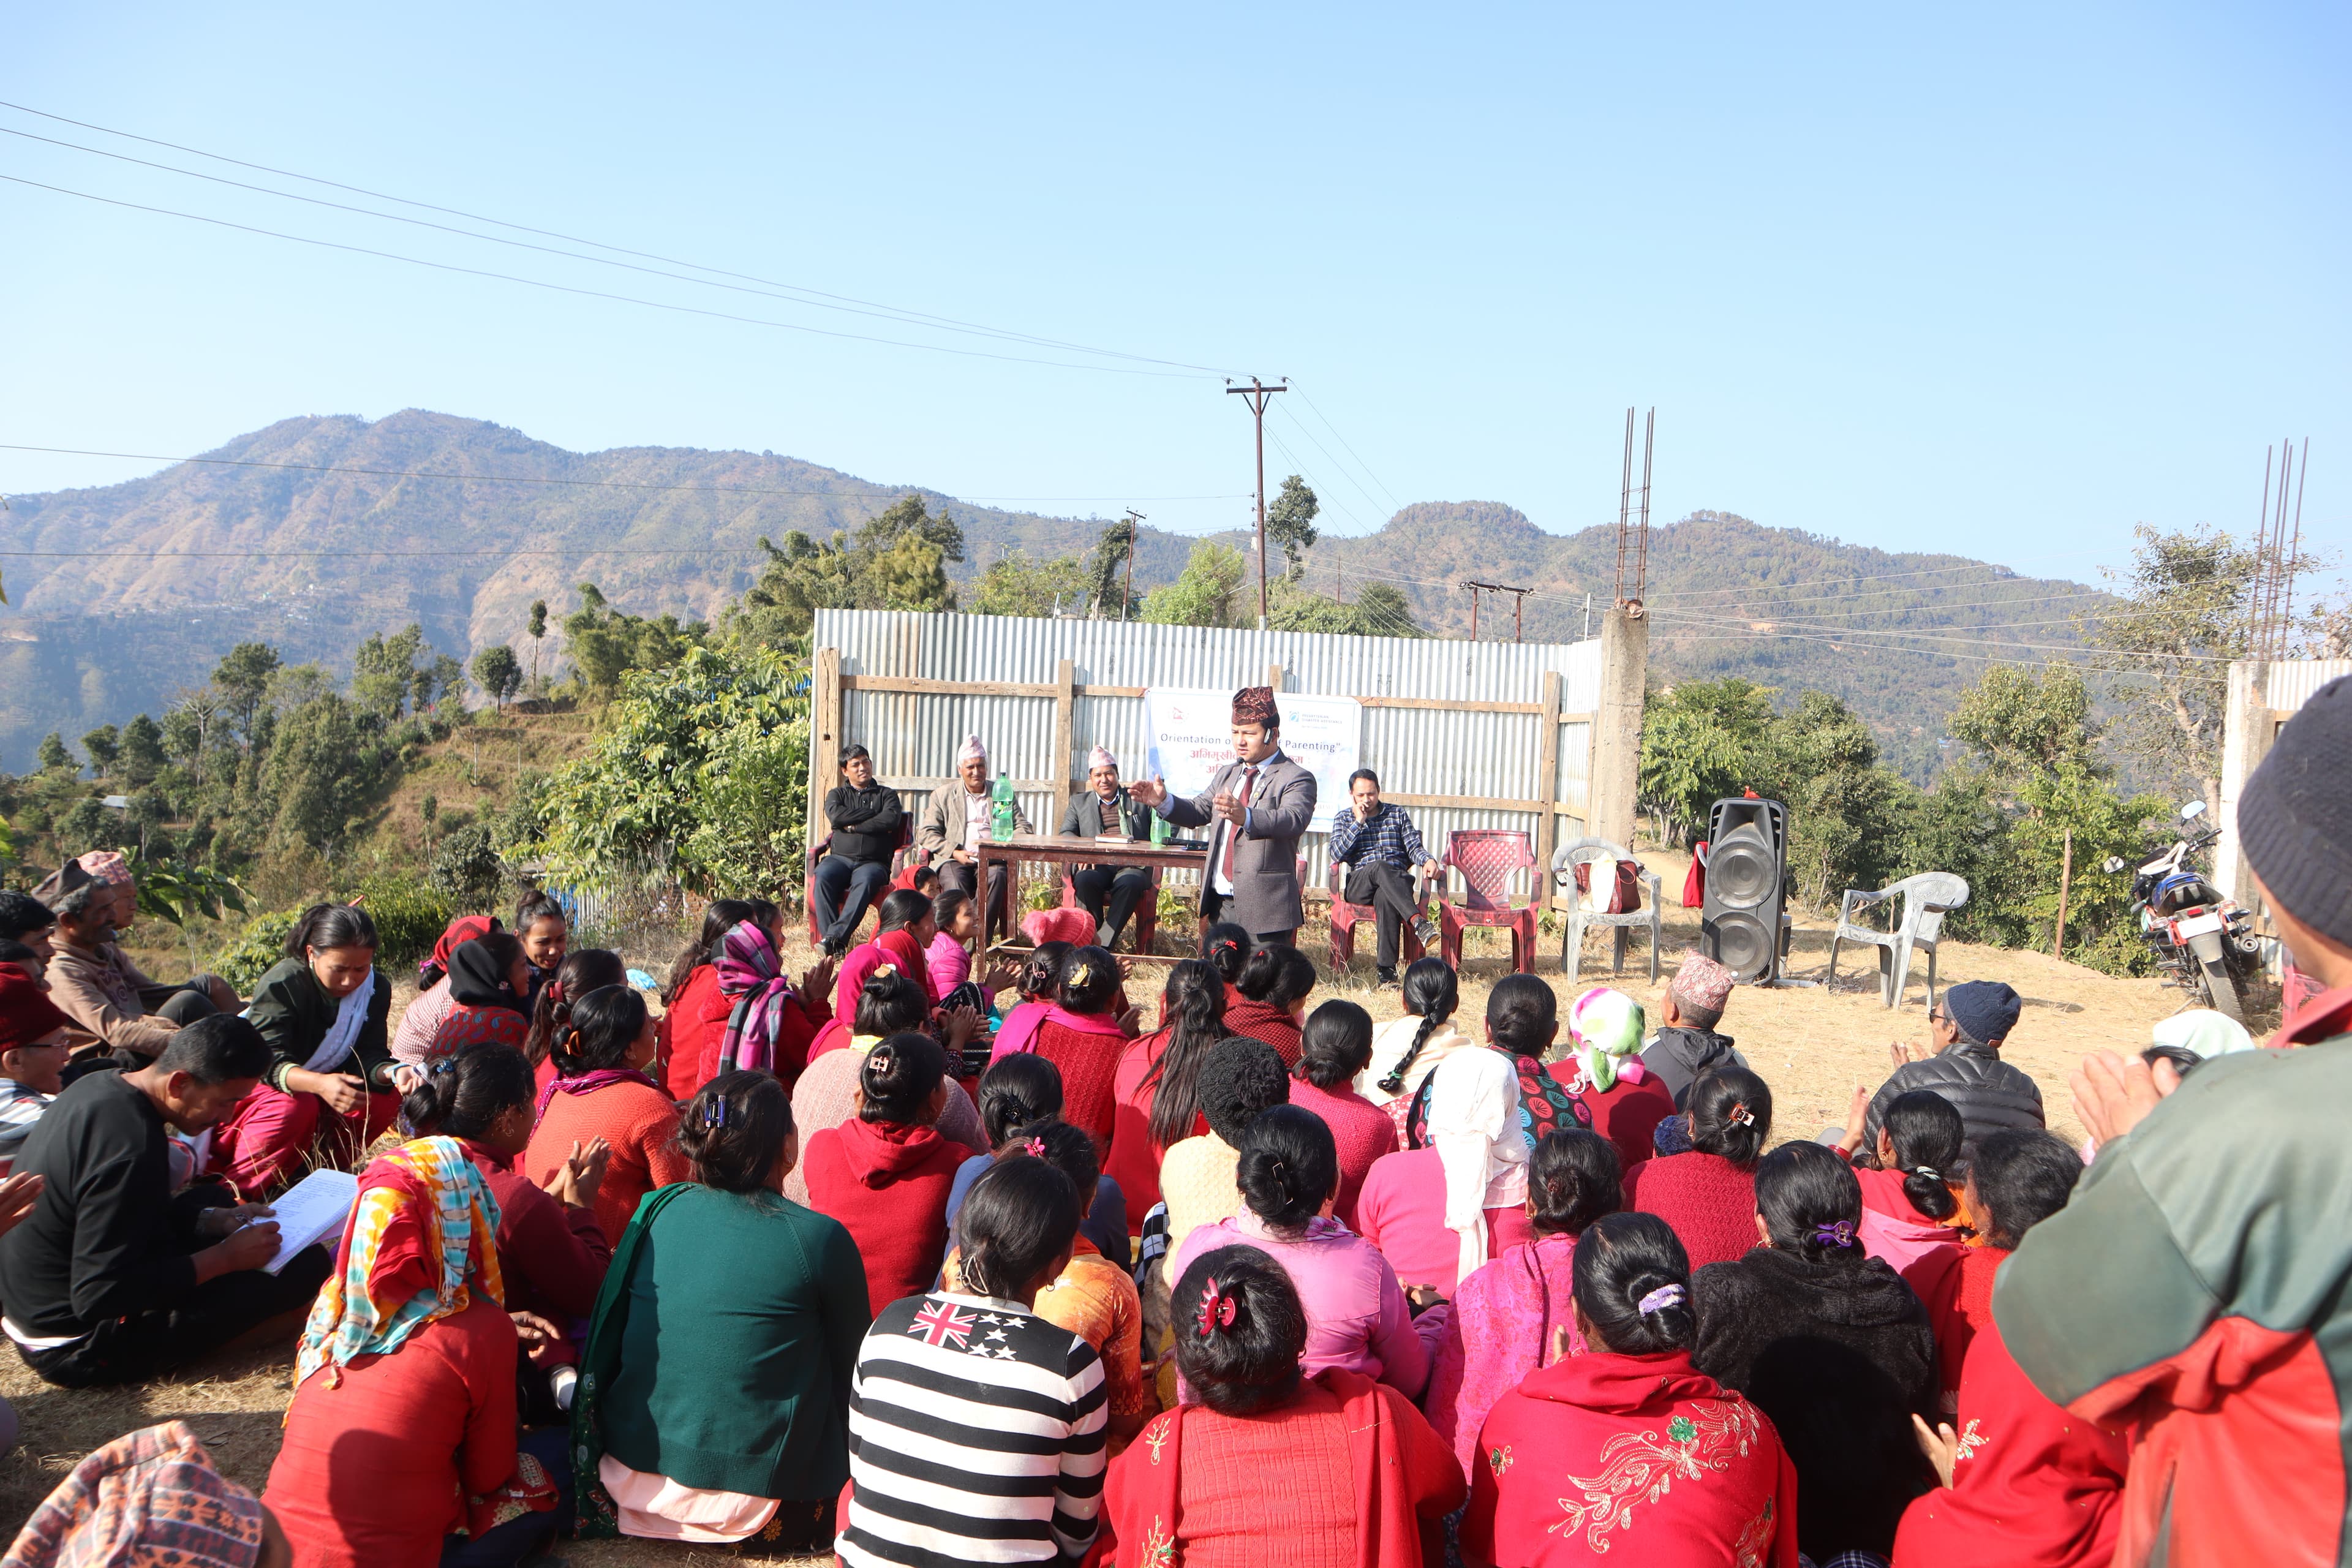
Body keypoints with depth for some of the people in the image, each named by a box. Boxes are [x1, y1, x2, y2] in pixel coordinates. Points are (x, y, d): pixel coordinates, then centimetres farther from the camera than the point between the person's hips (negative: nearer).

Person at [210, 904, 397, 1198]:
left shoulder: (377, 989, -9)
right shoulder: (281, 984, -25)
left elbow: (368, 1055, -13)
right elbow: (268, 1060, -35)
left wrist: (392, 1071, -39)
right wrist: (319, 1084, -55)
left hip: (319, 1089, 5)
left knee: (386, 1097, -20)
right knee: (297, 1106, -37)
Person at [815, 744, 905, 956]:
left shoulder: (887, 794, 18)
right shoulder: (837, 794, 22)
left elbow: (891, 820, -4)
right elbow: (836, 817, -1)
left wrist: (853, 826, -2)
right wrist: (873, 813, 3)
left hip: (874, 862, -1)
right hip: (840, 857, 1)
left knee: (866, 881, -37)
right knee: (823, 877, -33)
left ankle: (834, 937, -44)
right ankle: (835, 945, -36)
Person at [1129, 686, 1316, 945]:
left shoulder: (1297, 779, -8)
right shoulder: (1227, 774, 17)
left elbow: (1293, 820, -27)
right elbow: (1198, 813, 15)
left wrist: (1245, 816, -46)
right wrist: (1164, 802, -6)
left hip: (1263, 909, -7)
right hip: (1221, 904, 7)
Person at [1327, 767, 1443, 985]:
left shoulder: (1398, 814, 21)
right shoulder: (1343, 819, 18)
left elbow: (1414, 847, 11)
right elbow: (1336, 854, 2)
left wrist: (1427, 860, -11)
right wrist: (1358, 822, -2)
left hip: (1397, 880, 0)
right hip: (1359, 884, 0)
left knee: (1385, 898, -38)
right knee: (1380, 867, -38)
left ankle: (1386, 970, -43)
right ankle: (1418, 922, -54)